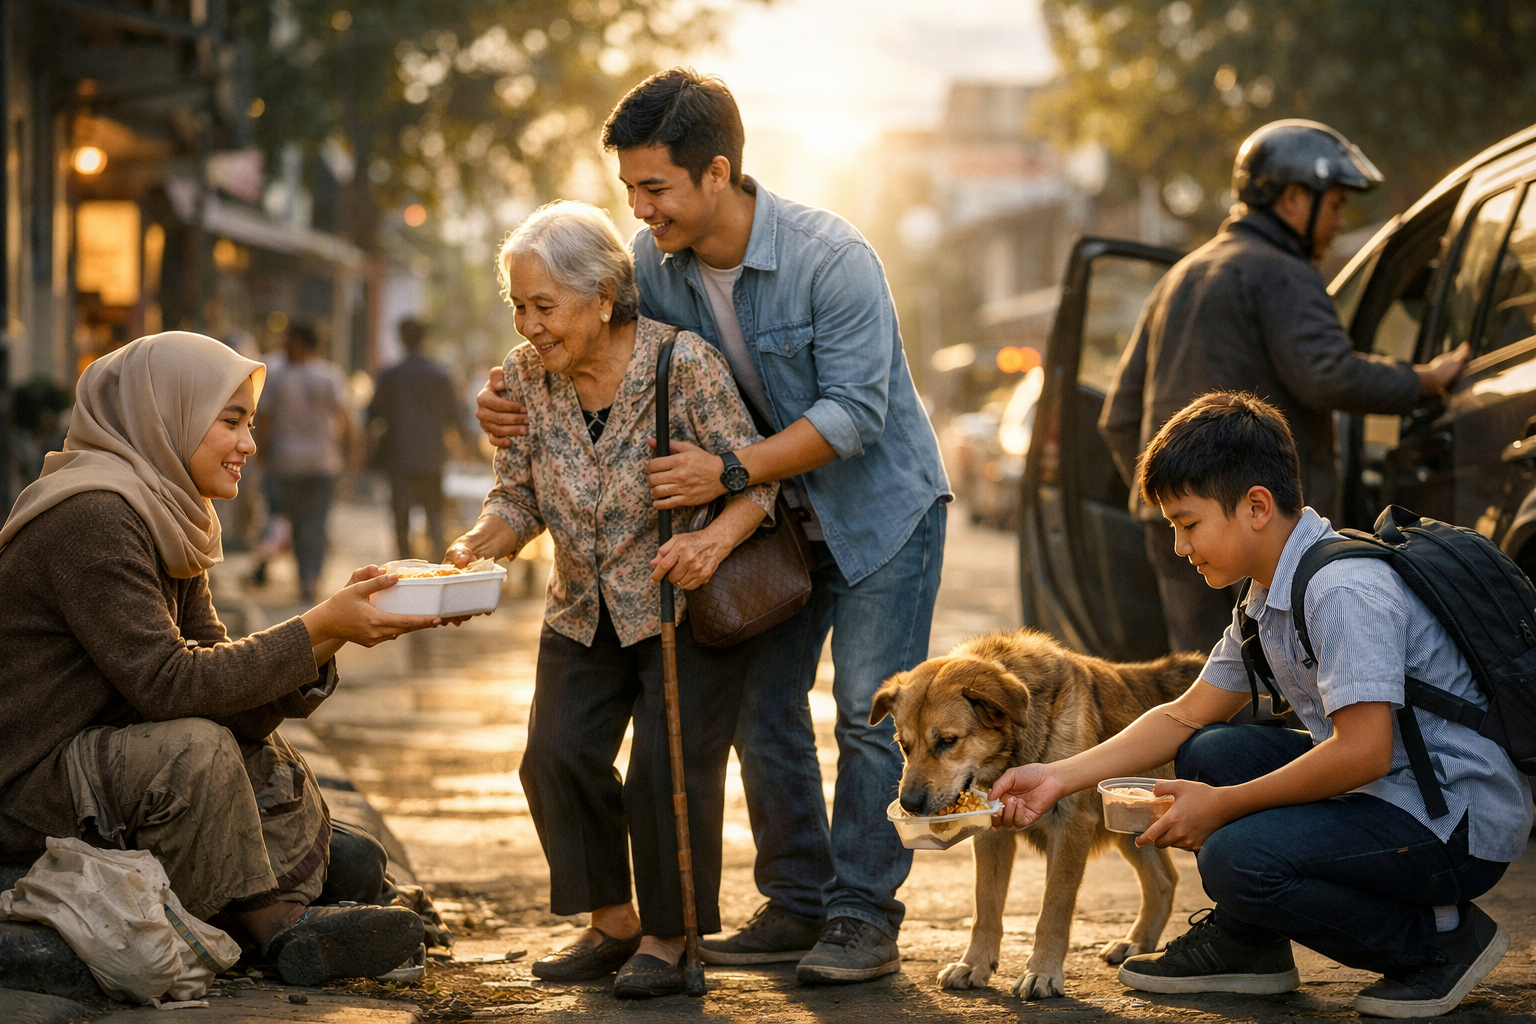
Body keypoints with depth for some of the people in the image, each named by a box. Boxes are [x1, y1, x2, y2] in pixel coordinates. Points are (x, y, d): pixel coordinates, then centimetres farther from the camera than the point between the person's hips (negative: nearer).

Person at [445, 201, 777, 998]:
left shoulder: (684, 363, -21)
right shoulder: (525, 377, -7)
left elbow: (755, 479, -18)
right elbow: (518, 498, 0)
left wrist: (713, 541, -38)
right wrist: (478, 544, -22)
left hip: (684, 610, -5)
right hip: (584, 612, 5)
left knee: (669, 766, -13)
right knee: (557, 756, -5)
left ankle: (668, 938, 7)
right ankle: (612, 924, 13)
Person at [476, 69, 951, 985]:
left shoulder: (830, 257, -29)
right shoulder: (654, 261, -11)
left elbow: (854, 411, -30)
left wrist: (729, 468, -38)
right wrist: (522, 408, -19)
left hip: (881, 503, -6)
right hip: (777, 511, 6)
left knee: (868, 712, -7)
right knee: (762, 711, 6)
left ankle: (864, 917, 1)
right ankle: (798, 906, 17)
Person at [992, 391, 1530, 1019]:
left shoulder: (1343, 590, -22)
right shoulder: (1269, 598, 10)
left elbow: (1363, 751, -28)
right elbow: (1187, 716, 15)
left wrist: (1223, 807, -18)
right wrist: (1060, 778, 6)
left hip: (1463, 825, -10)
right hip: (1388, 795, 10)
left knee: (1239, 859, -24)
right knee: (1209, 753, 6)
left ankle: (1438, 938, -6)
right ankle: (1247, 942, 19)